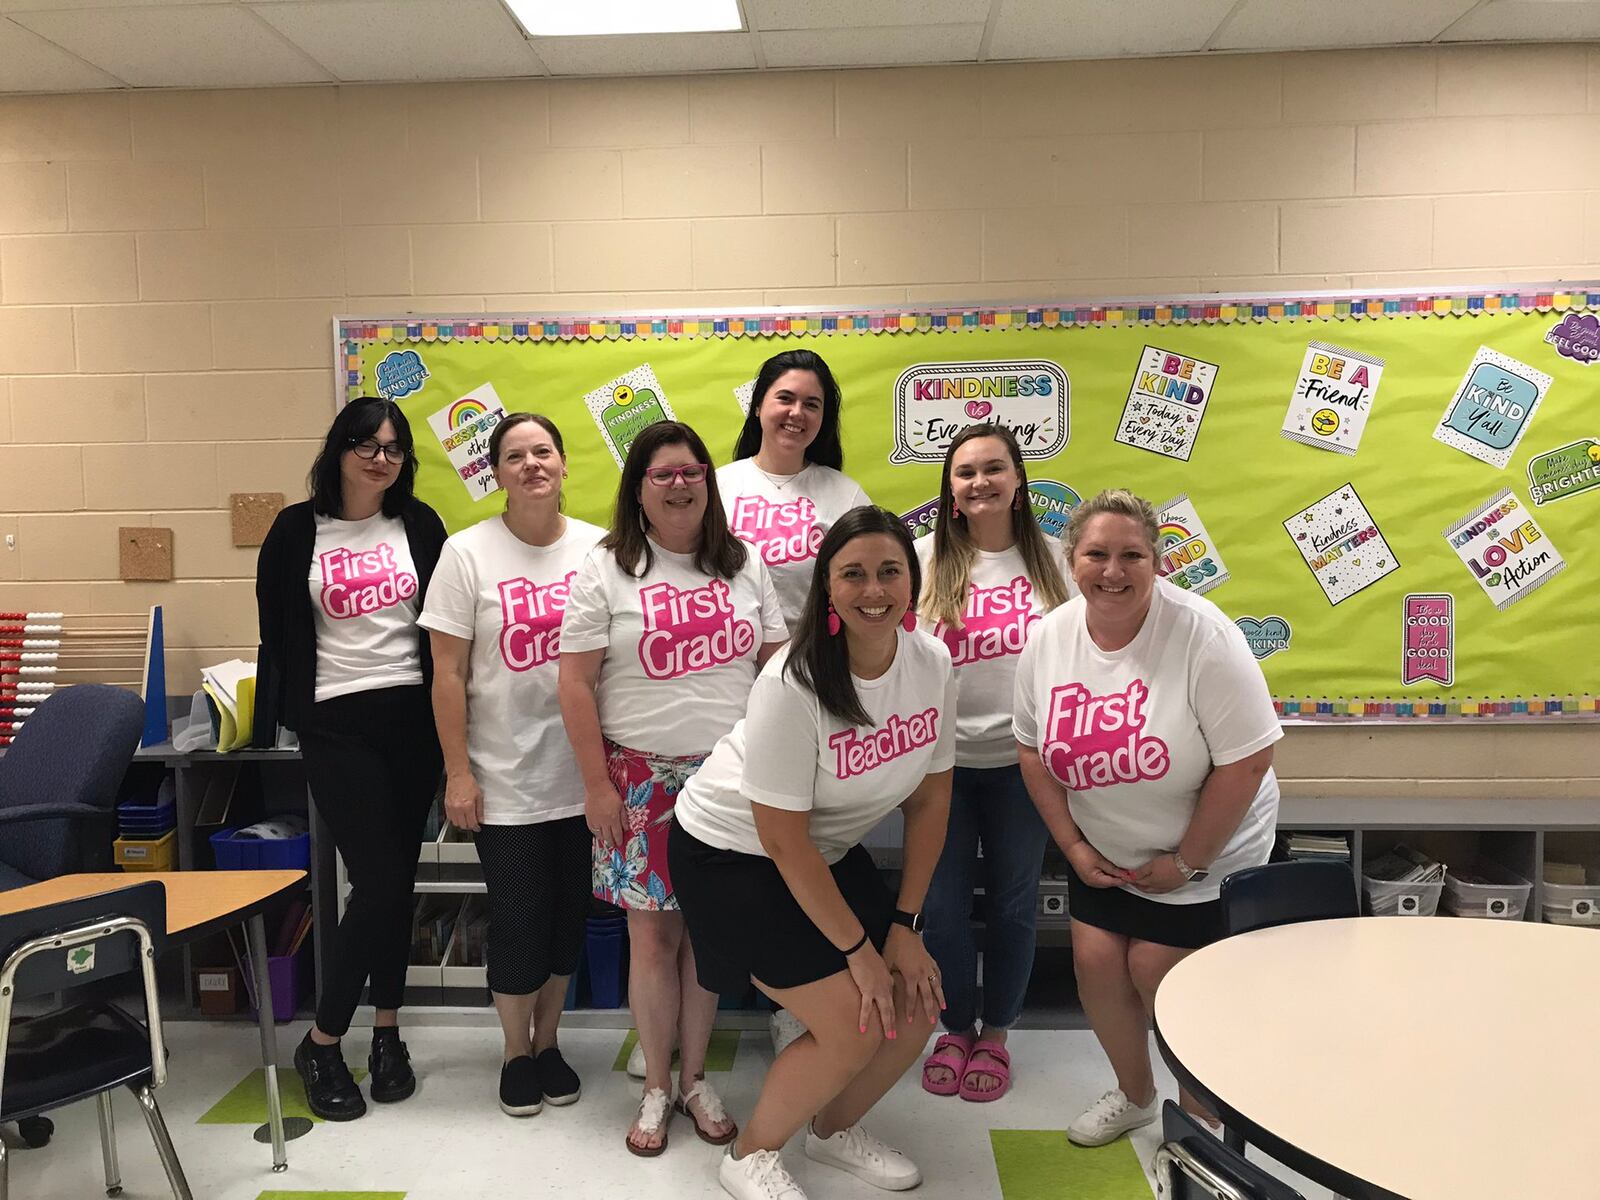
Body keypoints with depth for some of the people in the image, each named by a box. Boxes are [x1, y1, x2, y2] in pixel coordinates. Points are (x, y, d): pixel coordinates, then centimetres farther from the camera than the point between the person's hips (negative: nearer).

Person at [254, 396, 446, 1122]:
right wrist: (292, 715, 3)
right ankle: (321, 1043, 12)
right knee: (378, 881, -7)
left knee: (398, 880, 9)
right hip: (337, 723, -2)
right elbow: (278, 632, 4)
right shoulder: (297, 530, 1)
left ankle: (387, 1033, 24)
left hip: (412, 715, 3)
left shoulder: (418, 524, 6)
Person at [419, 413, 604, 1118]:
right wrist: (458, 772, -8)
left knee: (568, 916, 14)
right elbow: (448, 674, -5)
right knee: (517, 920, 6)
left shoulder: (598, 548, 1)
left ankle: (548, 1040, 36)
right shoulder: (468, 553, -5)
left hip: (582, 773, 3)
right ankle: (516, 1052, 30)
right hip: (506, 780, -2)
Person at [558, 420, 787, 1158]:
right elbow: (576, 685, -5)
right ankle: (657, 1087, 23)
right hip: (642, 780, -2)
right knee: (652, 935, 4)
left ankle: (695, 1078, 27)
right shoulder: (605, 570, -3)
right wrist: (597, 785, -8)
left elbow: (775, 667, 8)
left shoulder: (743, 566, 7)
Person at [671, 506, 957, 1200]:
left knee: (915, 1009, 1)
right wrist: (858, 949, -17)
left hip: (831, 852, 6)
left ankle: (836, 1130, 31)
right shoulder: (793, 685, -30)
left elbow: (930, 798, -2)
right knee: (852, 1029, -12)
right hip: (734, 853, -6)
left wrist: (905, 926, -4)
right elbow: (783, 840, -24)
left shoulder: (931, 663, -12)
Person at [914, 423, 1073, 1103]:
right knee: (945, 902, 9)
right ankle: (954, 1030, 31)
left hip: (1023, 760, 1)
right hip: (943, 759, 0)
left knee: (1013, 902, 12)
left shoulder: (1054, 559, 1)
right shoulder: (924, 560, -2)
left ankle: (996, 1034, 32)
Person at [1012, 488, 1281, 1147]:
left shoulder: (1201, 635, -26)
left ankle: (1200, 1115, 26)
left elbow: (1248, 762, -23)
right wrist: (1072, 845, -2)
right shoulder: (1047, 638, -10)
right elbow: (1033, 749, 2)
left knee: (1157, 969, -4)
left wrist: (1186, 862, -17)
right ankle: (1134, 1093, 33)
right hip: (1101, 851, 4)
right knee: (1096, 959, 3)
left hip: (1204, 850, -4)